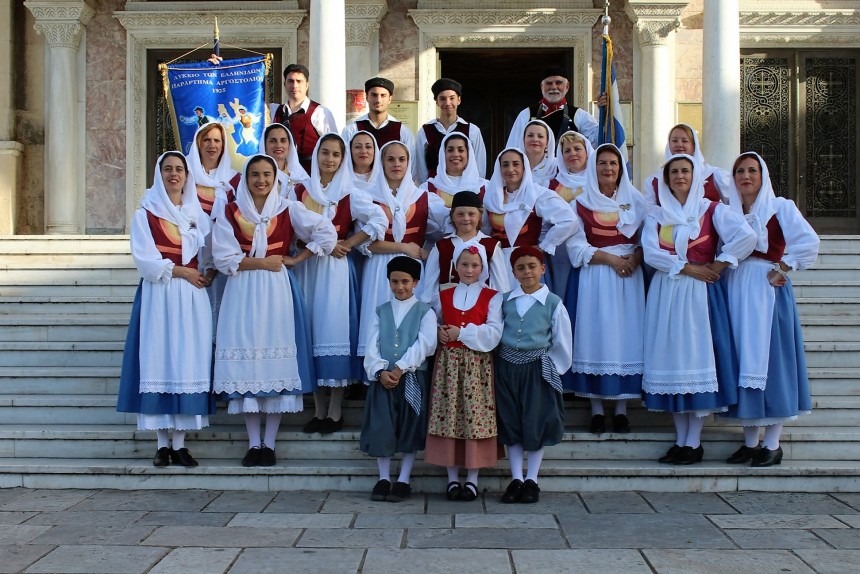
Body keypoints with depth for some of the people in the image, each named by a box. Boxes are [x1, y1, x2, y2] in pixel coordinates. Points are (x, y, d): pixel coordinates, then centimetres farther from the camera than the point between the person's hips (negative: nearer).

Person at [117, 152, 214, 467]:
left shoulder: (198, 214, 15)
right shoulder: (145, 214, 5)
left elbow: (208, 257, 16)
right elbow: (146, 260, -5)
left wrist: (206, 275, -3)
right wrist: (182, 271, -8)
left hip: (192, 298, 3)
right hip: (158, 296, -3)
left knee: (189, 362, -1)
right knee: (158, 361, -5)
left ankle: (179, 442, 2)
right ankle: (162, 442, 0)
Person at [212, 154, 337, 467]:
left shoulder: (288, 209, 5)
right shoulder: (231, 212, 5)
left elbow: (326, 232, -3)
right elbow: (224, 257, -3)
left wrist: (296, 259, -4)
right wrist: (262, 263, -7)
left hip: (277, 291, 0)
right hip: (242, 292, 1)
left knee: (277, 361, -3)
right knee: (246, 361, -1)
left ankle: (269, 443, 4)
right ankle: (253, 443, 6)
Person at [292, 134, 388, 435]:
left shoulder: (349, 194, 1)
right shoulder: (300, 190, 8)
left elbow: (379, 220, -7)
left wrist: (348, 244, -9)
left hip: (336, 269, -2)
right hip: (307, 268, 3)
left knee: (335, 331, -5)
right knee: (311, 331, 2)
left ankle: (335, 412, 2)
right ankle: (318, 411, 10)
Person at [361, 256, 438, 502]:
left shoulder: (425, 312, 4)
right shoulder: (380, 311, 13)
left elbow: (424, 345, -9)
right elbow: (372, 345, 3)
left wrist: (400, 368, -17)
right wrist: (380, 371, -14)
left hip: (412, 378, -2)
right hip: (382, 378, 2)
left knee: (410, 428, -1)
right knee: (381, 427, -2)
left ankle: (403, 480, 8)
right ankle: (384, 478, 10)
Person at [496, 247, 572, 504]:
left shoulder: (553, 303, -3)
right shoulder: (505, 301, 4)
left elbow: (562, 342, 1)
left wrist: (552, 367, 2)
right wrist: (504, 358, 6)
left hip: (537, 368, -2)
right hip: (507, 366, 3)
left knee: (536, 424, 2)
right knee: (510, 423, 6)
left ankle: (531, 480, 12)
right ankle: (516, 479, 14)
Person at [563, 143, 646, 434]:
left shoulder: (635, 200, 10)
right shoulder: (581, 204, 5)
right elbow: (577, 247, -3)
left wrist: (634, 259, -14)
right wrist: (612, 259, -13)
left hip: (629, 277, 1)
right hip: (593, 279, -1)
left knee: (626, 334, -1)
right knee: (595, 335, -3)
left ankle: (622, 408, 6)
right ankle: (597, 408, 3)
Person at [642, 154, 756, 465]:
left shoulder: (712, 210, 3)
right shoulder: (657, 216, 12)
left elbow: (746, 236, -13)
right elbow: (651, 253, -4)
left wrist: (718, 265, -12)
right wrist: (687, 268, -12)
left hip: (700, 293, -3)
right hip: (666, 294, 3)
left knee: (698, 357, -7)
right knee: (671, 357, 1)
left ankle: (694, 442, -2)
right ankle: (681, 440, 9)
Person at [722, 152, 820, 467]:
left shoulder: (780, 207, -1)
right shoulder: (728, 212, 13)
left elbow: (809, 241, -14)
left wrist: (781, 269, -12)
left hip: (768, 290, -4)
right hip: (735, 292, 5)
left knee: (770, 358, -3)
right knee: (743, 359, 4)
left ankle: (772, 444, 3)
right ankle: (750, 441, 11)